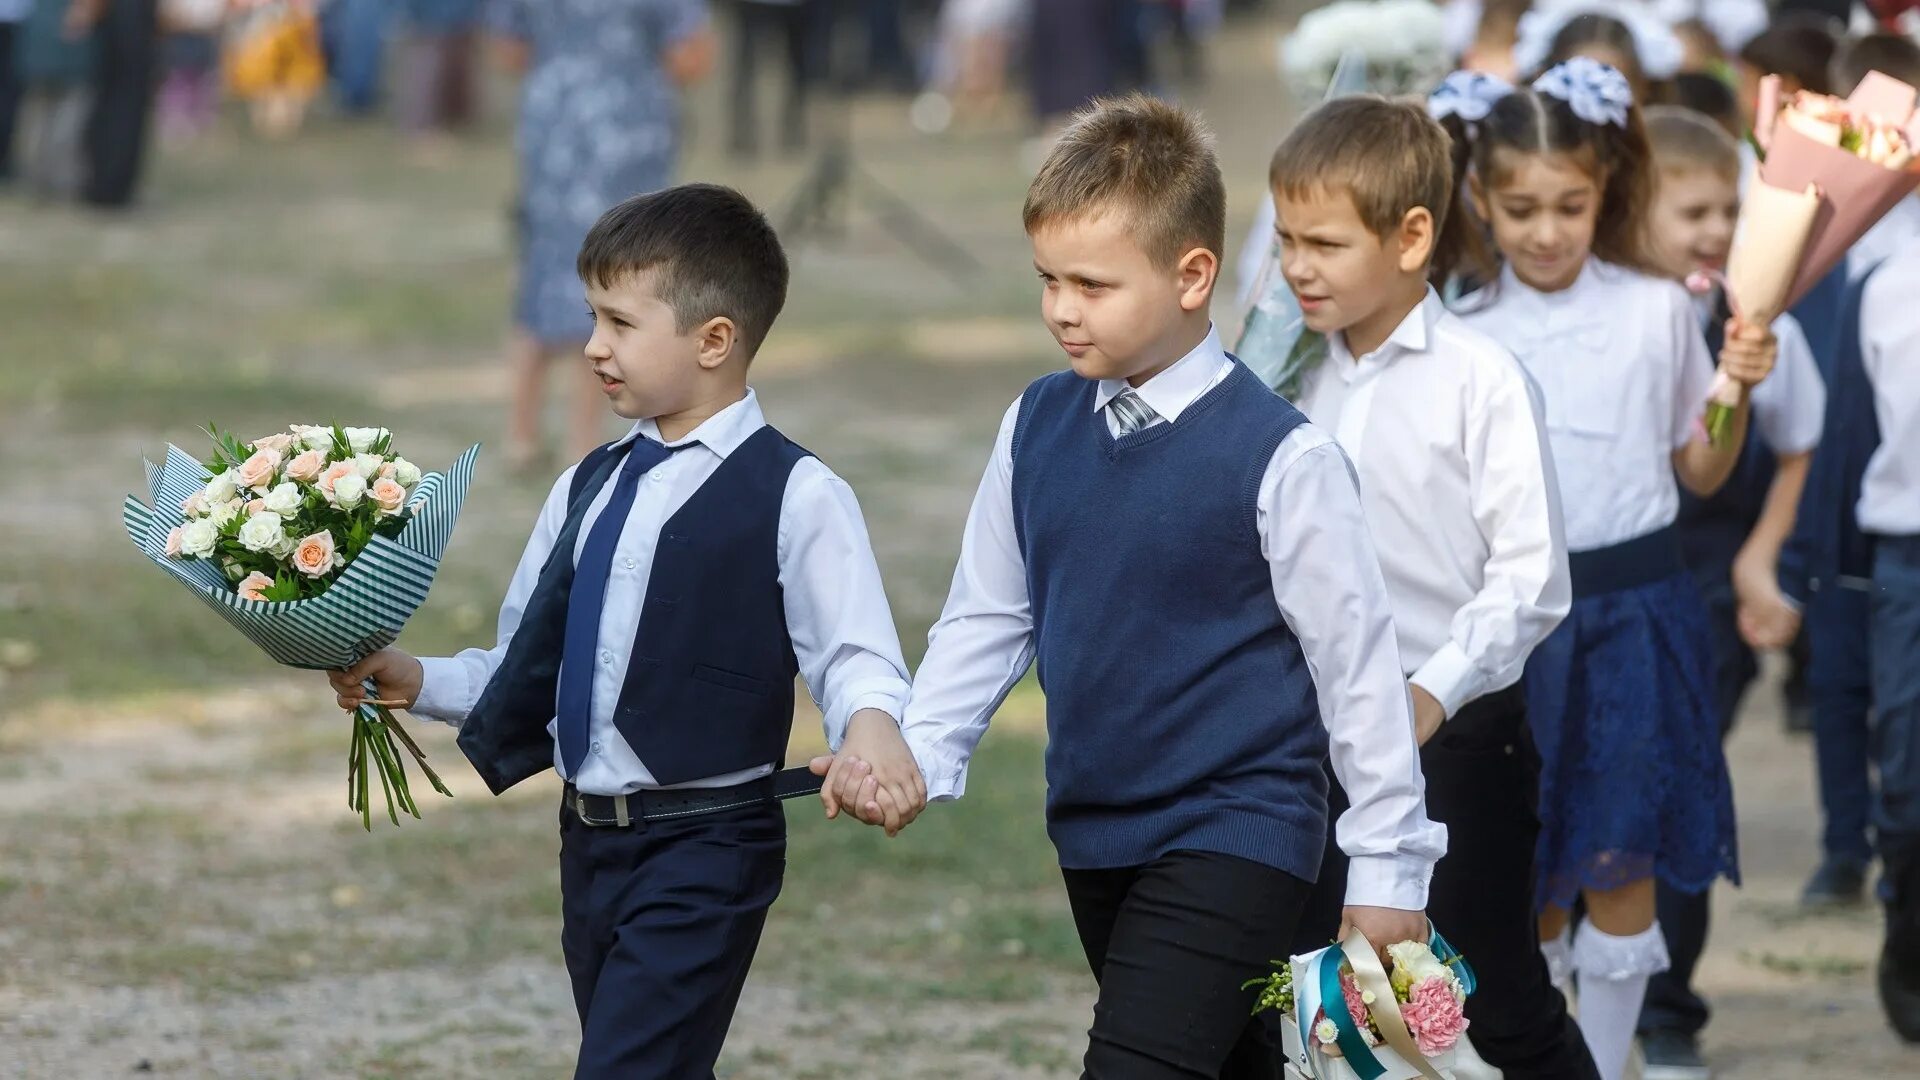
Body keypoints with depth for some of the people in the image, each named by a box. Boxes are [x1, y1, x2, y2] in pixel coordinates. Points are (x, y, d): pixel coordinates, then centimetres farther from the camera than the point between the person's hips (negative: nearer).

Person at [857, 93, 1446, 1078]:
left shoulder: (1280, 457, -15)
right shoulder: (1037, 427, 2)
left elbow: (1356, 661, -8)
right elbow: (985, 621, 13)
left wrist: (1388, 867, -5)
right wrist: (917, 763, 1)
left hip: (1233, 842, -6)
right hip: (1093, 835, 6)